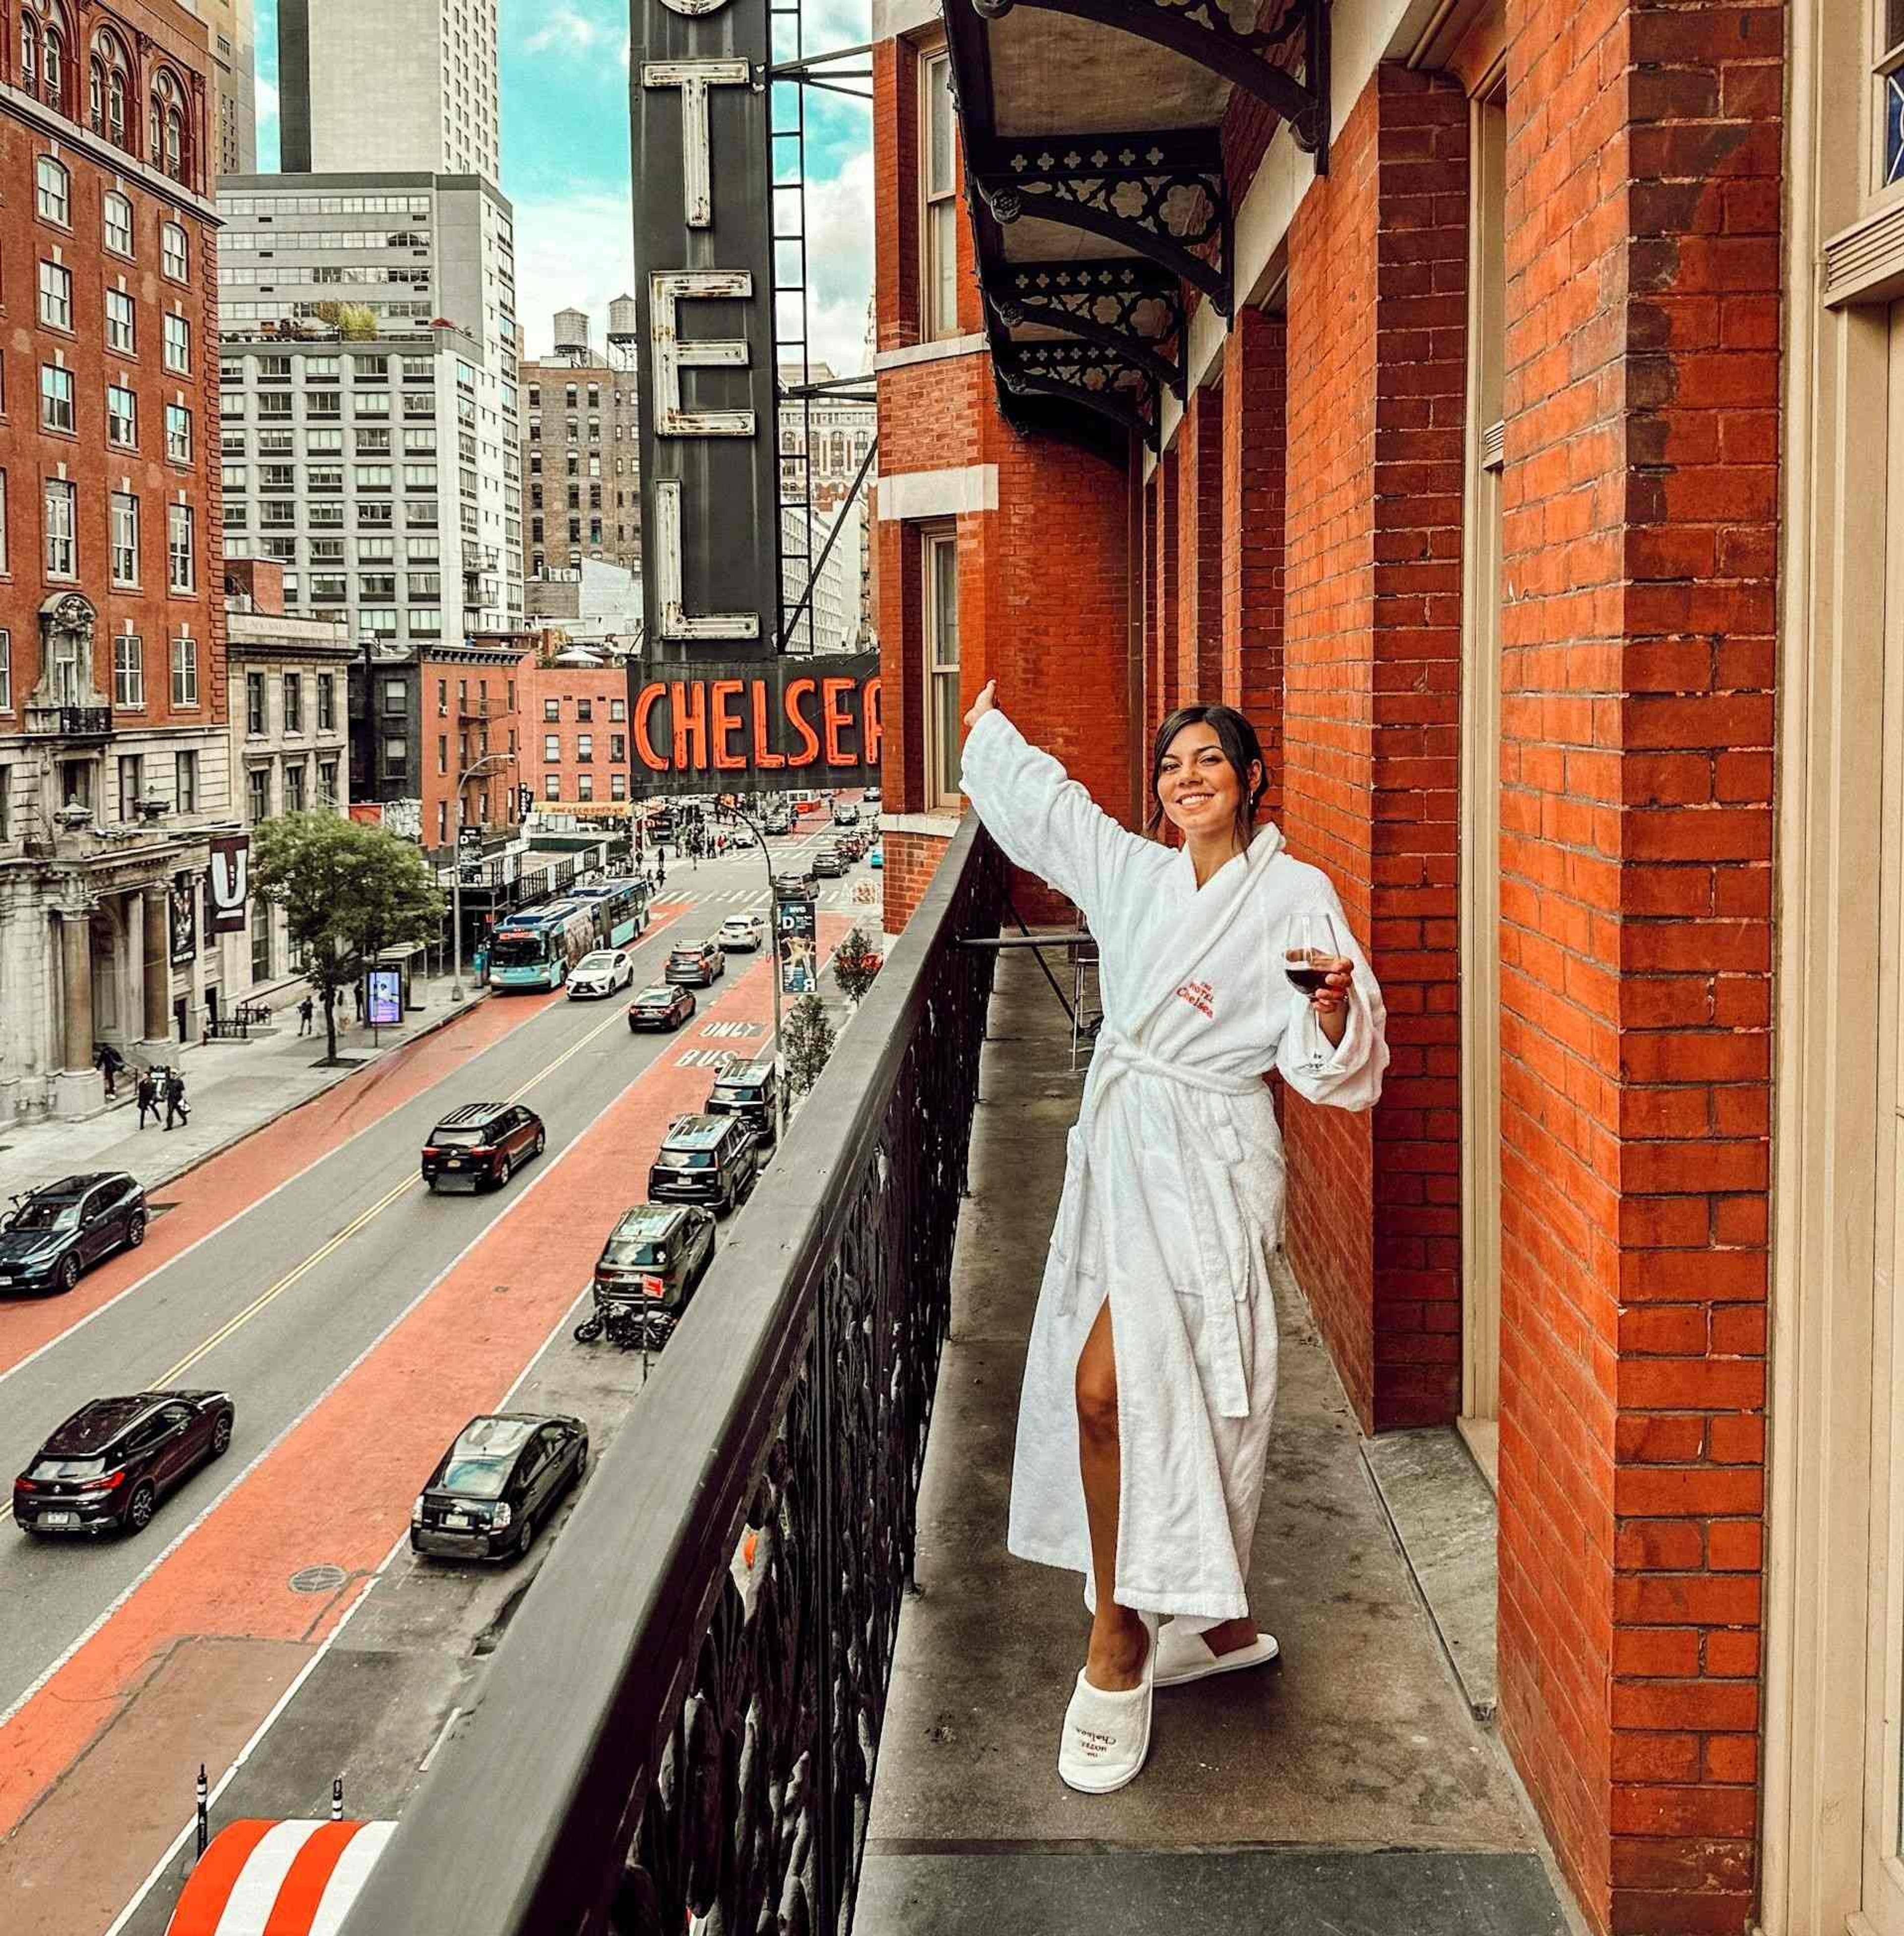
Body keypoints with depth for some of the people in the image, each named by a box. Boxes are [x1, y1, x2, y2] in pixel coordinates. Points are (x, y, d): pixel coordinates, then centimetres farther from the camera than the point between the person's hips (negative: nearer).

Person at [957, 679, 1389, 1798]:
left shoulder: (1296, 895, -6)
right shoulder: (1134, 873, 11)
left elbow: (1336, 1069, -9)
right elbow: (1042, 797, 28)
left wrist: (1334, 1007, -30)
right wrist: (989, 728, 41)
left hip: (1209, 1168, -6)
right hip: (1124, 1154, 6)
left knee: (1108, 1385, -16)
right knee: (1159, 1395, 10)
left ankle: (1119, 1649, -3)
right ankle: (1218, 1625, 25)